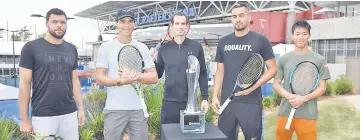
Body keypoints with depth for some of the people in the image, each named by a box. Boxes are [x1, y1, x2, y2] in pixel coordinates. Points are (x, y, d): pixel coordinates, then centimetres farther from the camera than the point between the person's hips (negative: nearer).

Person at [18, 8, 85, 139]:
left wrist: (81, 108, 8)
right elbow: (24, 83, -4)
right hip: (42, 116, -3)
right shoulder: (31, 47, -4)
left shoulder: (71, 49, 9)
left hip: (69, 114, 4)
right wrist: (24, 118, -6)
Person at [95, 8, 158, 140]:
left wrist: (135, 76, -18)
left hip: (138, 109, 1)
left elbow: (154, 77, 1)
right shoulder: (106, 47, 1)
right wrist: (120, 81, -21)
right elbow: (99, 78, -3)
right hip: (114, 109, -1)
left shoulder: (142, 48, 5)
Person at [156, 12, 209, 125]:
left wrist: (205, 98, -1)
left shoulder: (196, 47, -1)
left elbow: (202, 74, 2)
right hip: (169, 101, 1)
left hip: (190, 101, -1)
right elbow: (158, 74, 8)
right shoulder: (164, 48, 3)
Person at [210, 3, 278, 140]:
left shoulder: (260, 40, -1)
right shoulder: (223, 42, 9)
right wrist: (215, 96, 3)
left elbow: (272, 68, 0)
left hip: (251, 102, -3)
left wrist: (253, 87, -12)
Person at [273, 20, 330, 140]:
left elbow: (322, 88, 2)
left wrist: (304, 98, -15)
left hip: (308, 115, -1)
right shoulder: (283, 59, 6)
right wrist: (288, 96, -13)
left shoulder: (319, 60, 2)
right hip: (284, 112, 1)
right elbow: (276, 84, 6)